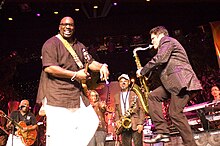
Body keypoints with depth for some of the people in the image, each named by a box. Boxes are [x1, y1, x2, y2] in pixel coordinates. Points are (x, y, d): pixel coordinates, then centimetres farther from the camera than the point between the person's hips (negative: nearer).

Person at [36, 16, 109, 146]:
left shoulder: (79, 46, 19)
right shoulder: (52, 43, -6)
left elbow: (90, 62, 16)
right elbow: (49, 68, -17)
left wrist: (102, 66, -8)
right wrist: (75, 75, -17)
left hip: (77, 94, 8)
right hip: (57, 95, -8)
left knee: (91, 122, 7)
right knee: (59, 134, -9)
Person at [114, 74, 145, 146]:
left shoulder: (135, 94, 5)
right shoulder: (116, 96, 18)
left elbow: (141, 109, 1)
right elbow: (116, 110, 19)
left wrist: (141, 123, -9)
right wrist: (117, 120, 1)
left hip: (136, 124, -3)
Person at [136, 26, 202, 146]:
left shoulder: (167, 40, 1)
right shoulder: (166, 44, 31)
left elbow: (160, 59, -17)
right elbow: (163, 66, 25)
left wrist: (143, 71, -7)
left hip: (182, 81, -10)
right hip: (173, 82, 10)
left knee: (175, 113, -13)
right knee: (153, 96, 2)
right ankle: (162, 132, -4)